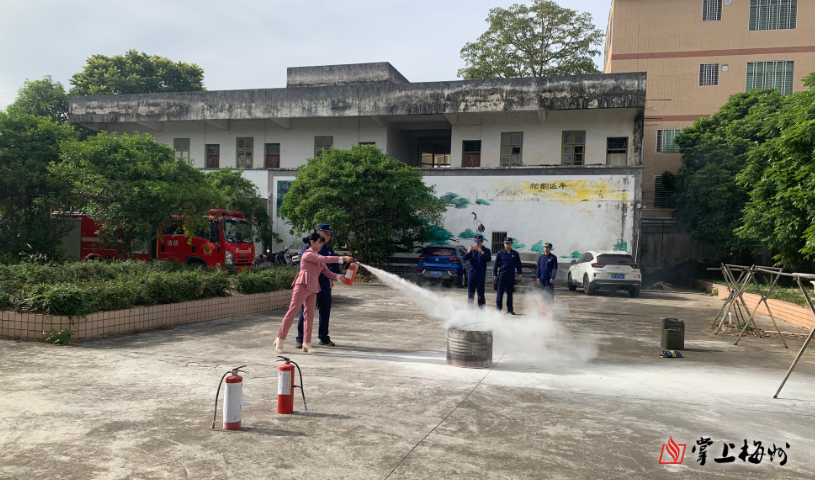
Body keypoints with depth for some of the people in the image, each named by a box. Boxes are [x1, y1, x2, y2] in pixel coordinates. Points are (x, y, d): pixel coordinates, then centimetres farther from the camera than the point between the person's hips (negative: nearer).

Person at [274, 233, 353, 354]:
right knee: (292, 312, -6)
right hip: (303, 286, -8)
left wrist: (339, 277, -3)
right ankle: (279, 340, 2)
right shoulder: (308, 254, -7)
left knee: (309, 315, 5)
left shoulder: (317, 257, 19)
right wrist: (342, 259, -22)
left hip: (313, 289, 8)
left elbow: (327, 272, 14)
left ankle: (306, 344, 8)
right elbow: (324, 259, -20)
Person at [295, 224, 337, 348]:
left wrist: (332, 278, 8)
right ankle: (300, 339, 5)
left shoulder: (329, 249, 14)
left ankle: (323, 337, 21)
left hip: (326, 286, 6)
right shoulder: (308, 247, -5)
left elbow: (334, 265, 21)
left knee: (325, 311, 10)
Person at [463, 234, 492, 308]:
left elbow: (489, 259, -16)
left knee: (481, 293, -2)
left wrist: (482, 253, -28)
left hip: (481, 275, -3)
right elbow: (465, 258, -2)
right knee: (470, 293, 8)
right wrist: (468, 251, -19)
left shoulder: (486, 250, 1)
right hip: (471, 274, 3)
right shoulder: (472, 249, 8)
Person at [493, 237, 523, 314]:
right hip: (502, 275, -1)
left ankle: (510, 309, 14)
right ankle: (499, 308, 7)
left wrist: (519, 273, 1)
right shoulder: (500, 253, 1)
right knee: (500, 293, 0)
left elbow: (518, 264, 11)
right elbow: (496, 264, 5)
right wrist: (495, 274, 0)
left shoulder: (515, 254, 5)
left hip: (511, 276, 1)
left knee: (510, 293, 7)